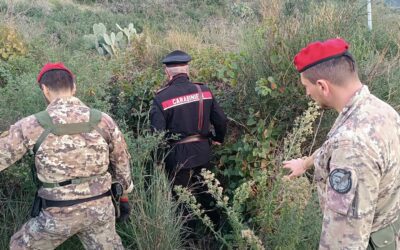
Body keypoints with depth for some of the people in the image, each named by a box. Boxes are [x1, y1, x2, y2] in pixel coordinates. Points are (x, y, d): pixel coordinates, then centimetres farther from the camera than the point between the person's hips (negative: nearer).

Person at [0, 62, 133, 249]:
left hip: (59, 213, -2)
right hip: (100, 207, 3)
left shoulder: (31, 126, -14)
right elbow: (121, 163, 7)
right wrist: (124, 196, 22)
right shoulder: (102, 120, -4)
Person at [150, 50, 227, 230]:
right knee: (205, 194, 23)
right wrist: (218, 139, 19)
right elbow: (221, 120, 0)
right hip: (203, 152, 4)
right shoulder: (203, 90, -4)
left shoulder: (161, 98, -15)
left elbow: (157, 133, -17)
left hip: (178, 155, -4)